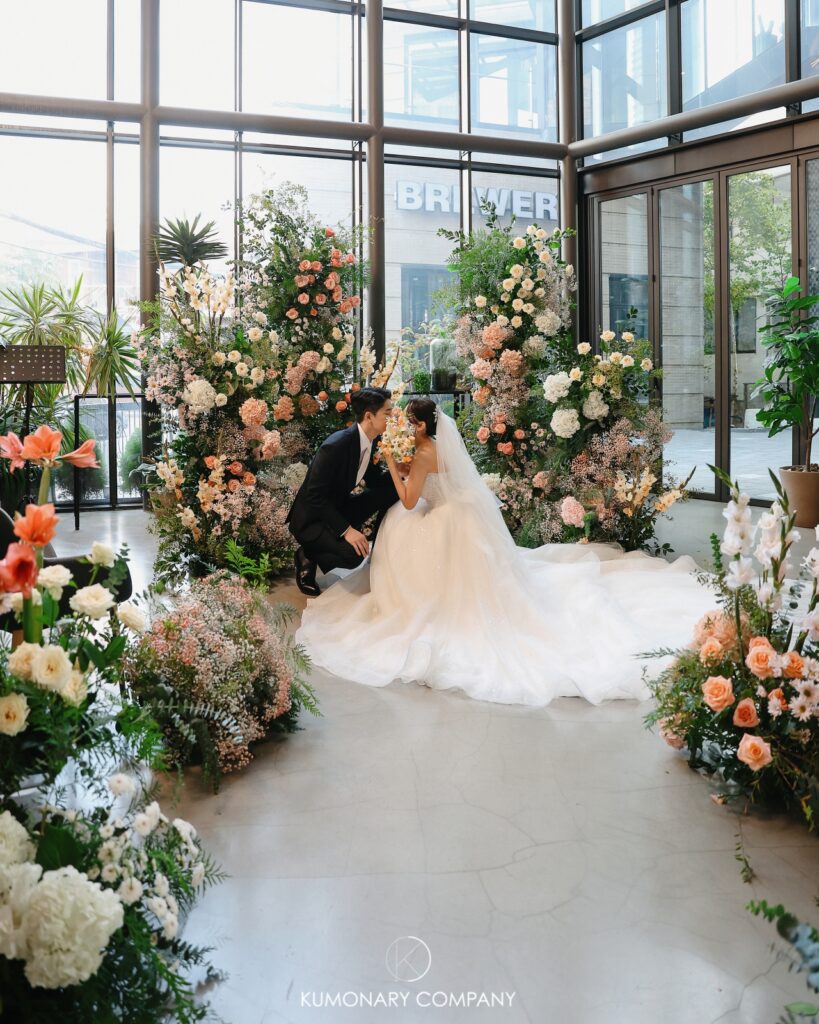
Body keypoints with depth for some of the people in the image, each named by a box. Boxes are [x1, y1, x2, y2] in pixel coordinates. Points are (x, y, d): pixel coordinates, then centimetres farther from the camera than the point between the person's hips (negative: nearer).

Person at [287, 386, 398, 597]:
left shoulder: (371, 440, -5)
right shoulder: (336, 446, -31)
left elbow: (373, 479, 8)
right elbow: (315, 497, -29)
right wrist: (346, 530, -32)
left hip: (339, 508, 8)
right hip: (311, 518, -8)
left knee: (392, 490, -3)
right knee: (353, 554, -31)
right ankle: (308, 556, -2)